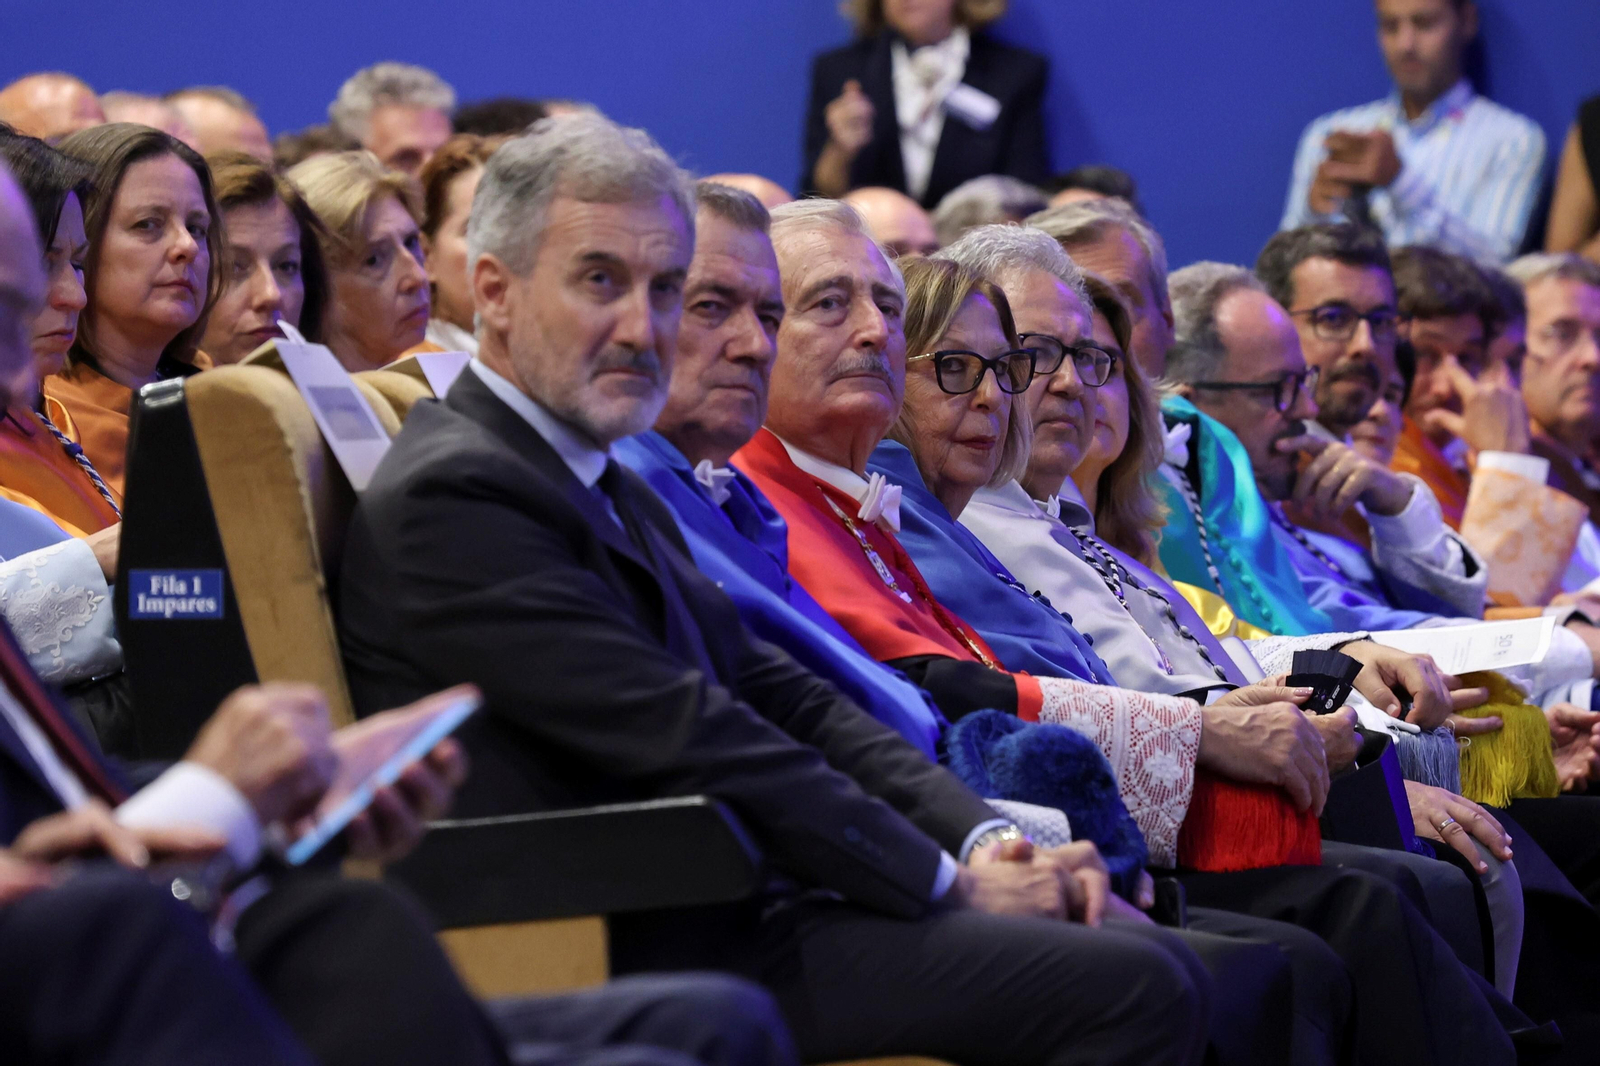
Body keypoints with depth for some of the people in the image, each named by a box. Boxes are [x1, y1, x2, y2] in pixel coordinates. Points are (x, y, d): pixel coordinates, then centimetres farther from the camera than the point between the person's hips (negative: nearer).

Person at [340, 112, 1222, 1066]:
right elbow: (687, 740, -17)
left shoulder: (611, 489, 20)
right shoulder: (453, 495, -12)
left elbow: (775, 694, 15)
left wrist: (985, 838, -1)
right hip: (660, 955, -10)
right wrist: (947, 879, -12)